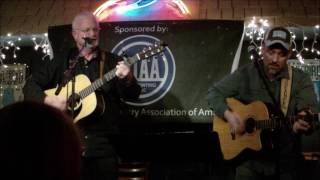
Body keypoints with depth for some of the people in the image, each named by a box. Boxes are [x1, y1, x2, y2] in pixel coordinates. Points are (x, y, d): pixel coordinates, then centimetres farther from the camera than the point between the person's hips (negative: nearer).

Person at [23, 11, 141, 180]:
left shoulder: (113, 61, 5)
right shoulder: (62, 62, 7)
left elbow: (133, 95, -1)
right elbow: (30, 85, 7)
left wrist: (127, 79, -22)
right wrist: (48, 99, -11)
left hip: (103, 141, 0)